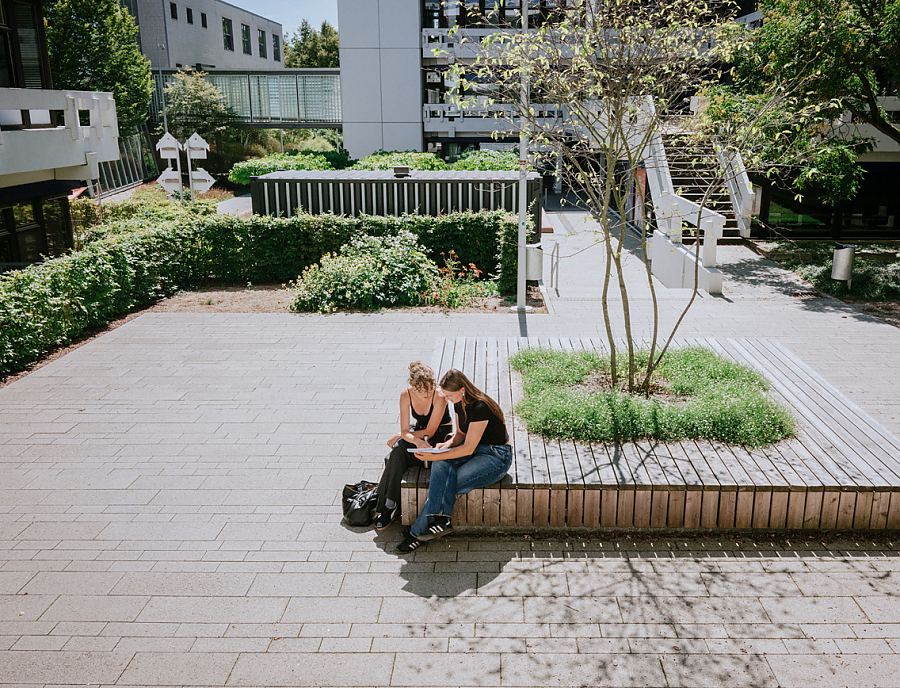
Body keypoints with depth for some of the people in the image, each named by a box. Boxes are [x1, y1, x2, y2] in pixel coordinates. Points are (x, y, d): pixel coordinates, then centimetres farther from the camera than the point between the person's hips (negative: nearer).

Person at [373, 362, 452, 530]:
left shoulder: (439, 396, -26)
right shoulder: (406, 395, -14)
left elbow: (430, 431, -21)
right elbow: (405, 431, -14)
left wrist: (399, 436, -13)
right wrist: (417, 441, -36)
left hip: (440, 435, -4)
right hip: (420, 431, 4)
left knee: (398, 453, -27)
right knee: (398, 450, -28)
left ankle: (390, 506, -17)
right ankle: (387, 505, -23)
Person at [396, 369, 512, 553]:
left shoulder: (480, 408, -25)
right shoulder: (459, 404, 2)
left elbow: (468, 448, -24)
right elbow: (461, 434, 15)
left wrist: (434, 457, -24)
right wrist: (447, 444, -8)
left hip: (496, 456, -8)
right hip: (475, 448, 8)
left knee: (446, 485, -22)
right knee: (441, 465, -25)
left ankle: (418, 533, -12)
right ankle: (441, 519, -31)